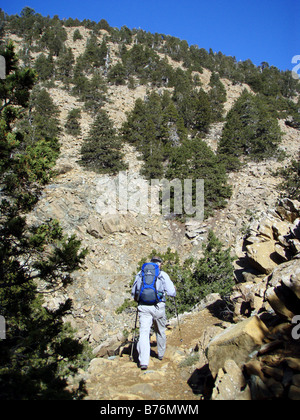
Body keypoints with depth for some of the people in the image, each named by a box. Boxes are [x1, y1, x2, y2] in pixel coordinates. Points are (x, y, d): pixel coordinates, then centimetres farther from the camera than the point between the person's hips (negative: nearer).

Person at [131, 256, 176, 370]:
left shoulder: (140, 274, 9)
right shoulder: (163, 275, 0)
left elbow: (133, 292, 15)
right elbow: (172, 293, 0)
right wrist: (174, 289, 22)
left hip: (143, 307, 1)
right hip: (158, 307, -1)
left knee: (144, 332, -2)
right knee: (160, 331, 20)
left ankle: (143, 362, -12)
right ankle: (161, 354, 38)